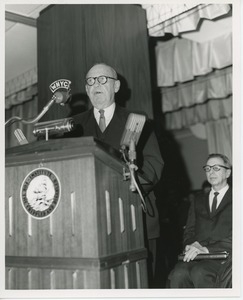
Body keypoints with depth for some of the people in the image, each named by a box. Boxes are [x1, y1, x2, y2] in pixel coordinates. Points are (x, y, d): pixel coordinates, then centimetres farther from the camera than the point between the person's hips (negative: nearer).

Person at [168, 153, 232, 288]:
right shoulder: (198, 201, 26)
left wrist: (207, 249, -16)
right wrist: (192, 245, -5)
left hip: (223, 257, -3)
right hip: (196, 256, 4)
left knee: (199, 272, -35)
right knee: (178, 274, -29)